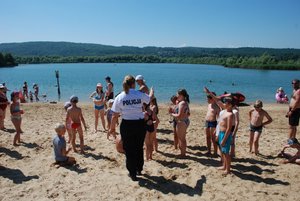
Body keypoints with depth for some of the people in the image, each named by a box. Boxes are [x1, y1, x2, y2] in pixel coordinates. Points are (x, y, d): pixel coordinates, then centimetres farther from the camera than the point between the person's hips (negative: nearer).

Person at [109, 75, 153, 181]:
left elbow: (115, 116, -5)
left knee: (129, 149, 12)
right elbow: (149, 98, 18)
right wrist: (151, 91, 40)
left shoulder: (119, 97, -7)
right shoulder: (140, 95, -6)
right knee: (139, 148, 21)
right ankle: (139, 169, 37)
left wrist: (112, 127, 9)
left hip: (126, 125, -1)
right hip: (140, 124, 1)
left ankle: (133, 173, 22)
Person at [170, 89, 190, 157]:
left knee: (181, 139, 3)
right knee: (183, 138, 20)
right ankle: (183, 152, 32)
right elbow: (188, 114, 17)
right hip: (186, 121, 10)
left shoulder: (181, 103, -20)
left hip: (181, 122, -10)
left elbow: (179, 115, -25)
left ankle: (182, 154, 13)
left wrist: (172, 114, -10)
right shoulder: (186, 103, 10)